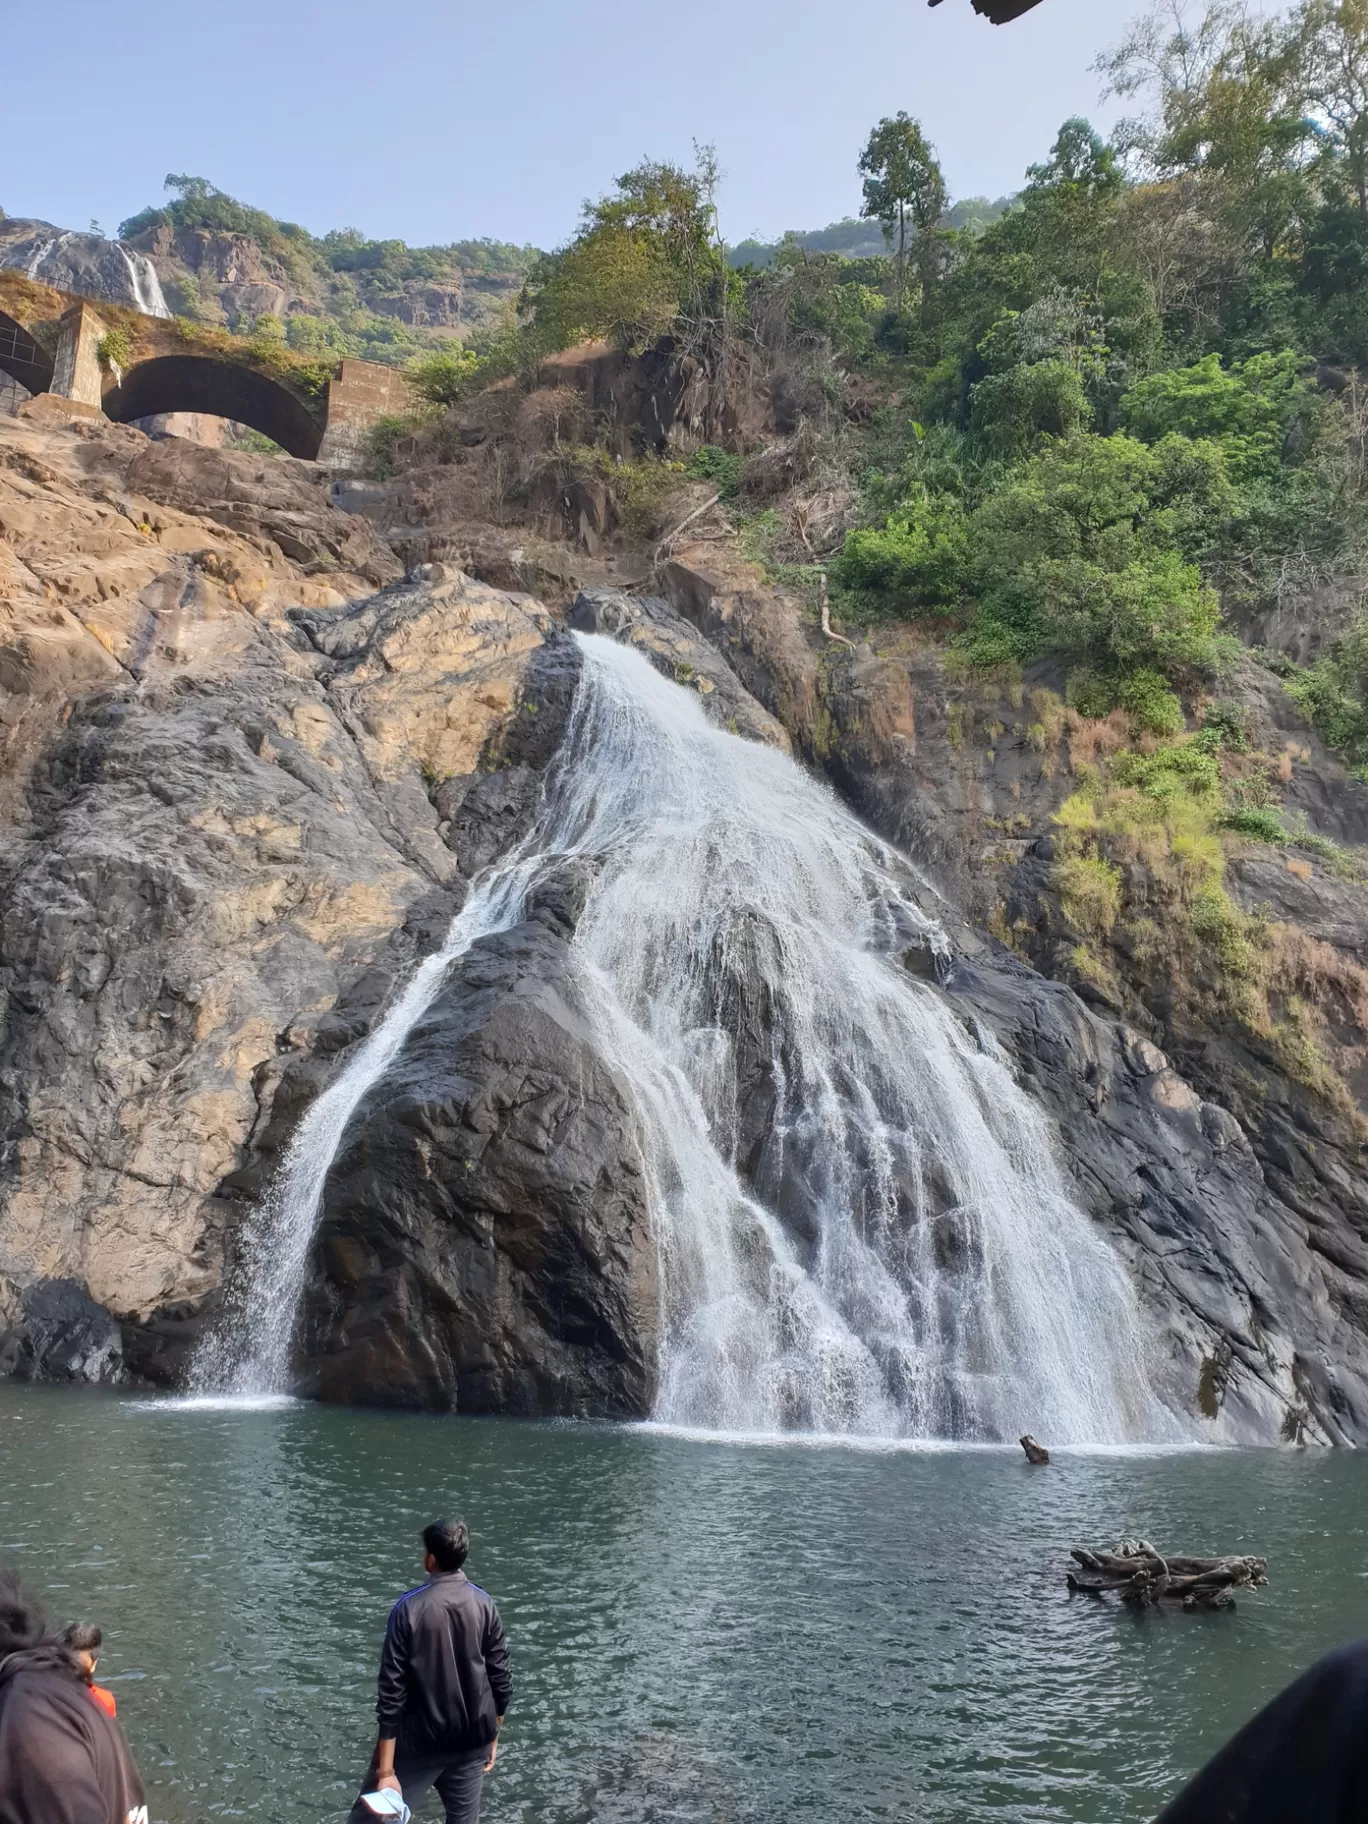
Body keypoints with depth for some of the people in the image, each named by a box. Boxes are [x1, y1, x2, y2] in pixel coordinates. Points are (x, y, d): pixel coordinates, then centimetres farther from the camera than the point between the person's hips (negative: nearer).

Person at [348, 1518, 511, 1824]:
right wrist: (493, 1735, 14)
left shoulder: (409, 1608, -15)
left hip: (418, 1740, -3)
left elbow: (393, 1688, -16)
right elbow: (500, 1676, 0)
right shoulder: (484, 1604, -5)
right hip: (473, 1738, 3)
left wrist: (385, 1769, -14)